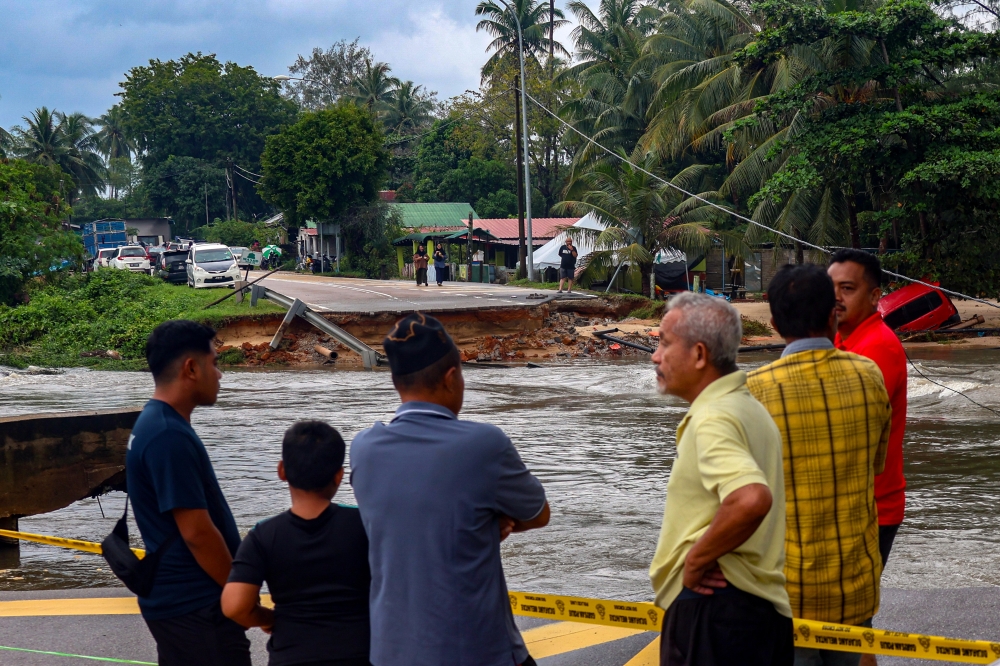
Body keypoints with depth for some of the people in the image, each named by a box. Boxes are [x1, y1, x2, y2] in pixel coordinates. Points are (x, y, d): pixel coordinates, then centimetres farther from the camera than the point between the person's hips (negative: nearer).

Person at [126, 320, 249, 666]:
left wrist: (233, 586, 19)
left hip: (176, 598, 10)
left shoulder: (158, 423, 11)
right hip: (195, 605, -10)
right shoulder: (170, 437, -21)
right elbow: (197, 533, -22)